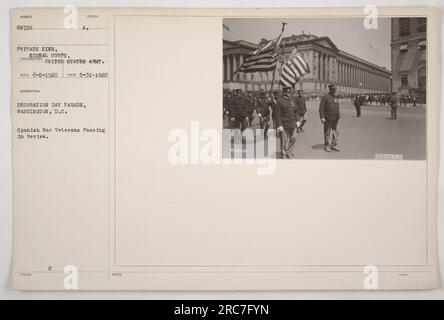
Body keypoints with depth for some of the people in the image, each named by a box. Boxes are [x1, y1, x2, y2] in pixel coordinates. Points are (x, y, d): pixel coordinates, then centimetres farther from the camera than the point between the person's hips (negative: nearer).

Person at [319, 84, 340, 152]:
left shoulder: (336, 98, 14)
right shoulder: (325, 97, -8)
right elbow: (321, 108, -12)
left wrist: (338, 117, 18)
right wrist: (322, 117, -19)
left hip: (335, 119, 6)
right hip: (328, 119, -6)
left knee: (335, 132, 9)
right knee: (327, 133, 1)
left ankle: (334, 145, 17)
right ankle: (327, 146, 9)